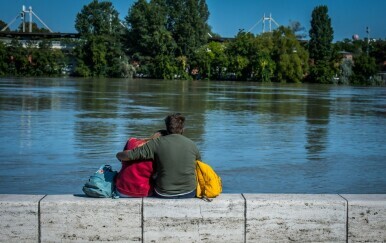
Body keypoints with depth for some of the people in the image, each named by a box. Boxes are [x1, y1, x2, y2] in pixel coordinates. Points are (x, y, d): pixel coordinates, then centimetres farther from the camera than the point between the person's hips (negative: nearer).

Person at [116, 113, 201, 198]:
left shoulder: (157, 143, -10)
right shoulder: (192, 145, -3)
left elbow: (126, 156, -13)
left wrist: (120, 156, 10)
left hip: (164, 195, -1)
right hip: (189, 194, 2)